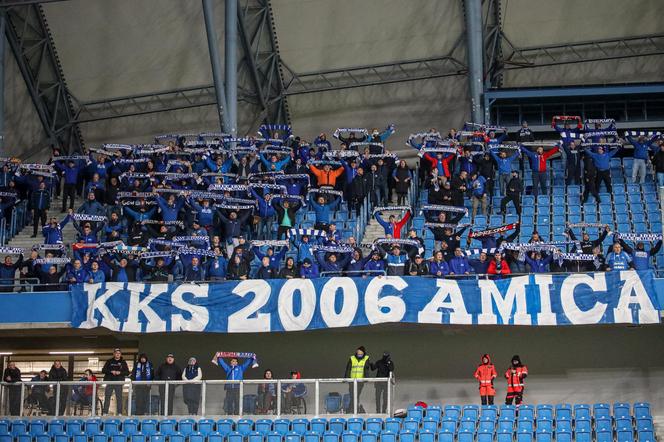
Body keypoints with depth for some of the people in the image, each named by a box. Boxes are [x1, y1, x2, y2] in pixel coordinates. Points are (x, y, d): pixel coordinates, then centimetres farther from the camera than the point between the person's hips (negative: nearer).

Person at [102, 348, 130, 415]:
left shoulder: (123, 362, 10)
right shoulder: (109, 361, 11)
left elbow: (127, 372, 5)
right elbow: (103, 370, 5)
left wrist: (120, 372, -12)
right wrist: (111, 371, -11)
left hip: (119, 382, -1)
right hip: (110, 381, 1)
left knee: (119, 398, -3)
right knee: (107, 397, -2)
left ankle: (119, 413, -3)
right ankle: (105, 413, 0)